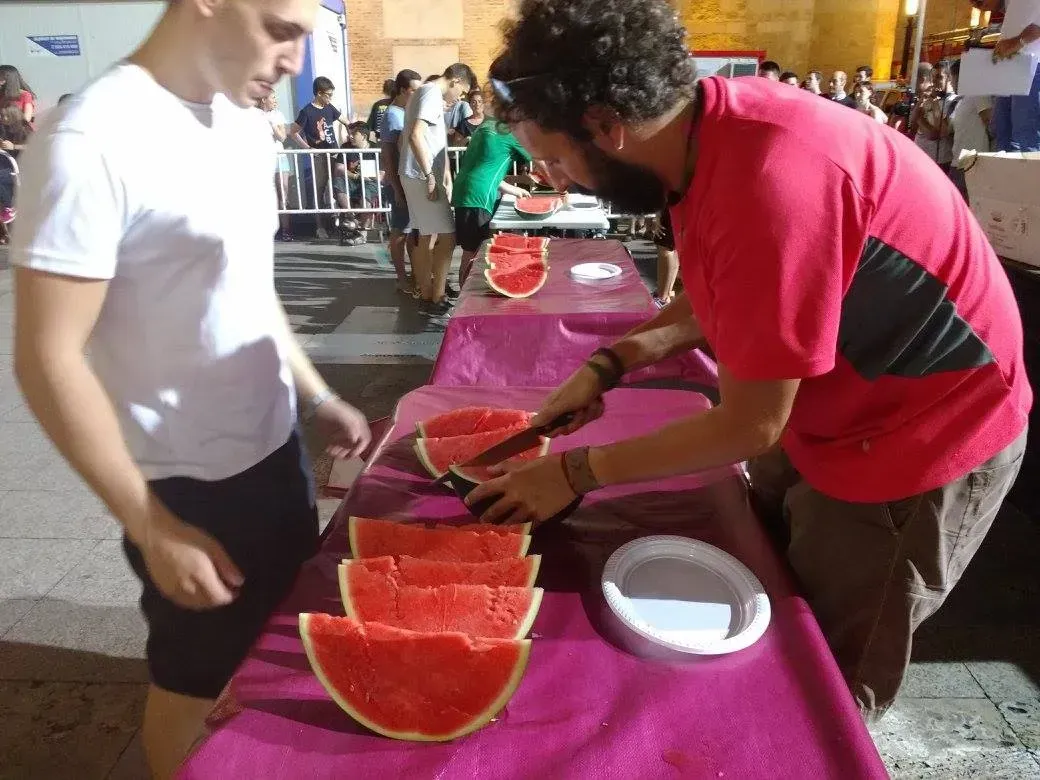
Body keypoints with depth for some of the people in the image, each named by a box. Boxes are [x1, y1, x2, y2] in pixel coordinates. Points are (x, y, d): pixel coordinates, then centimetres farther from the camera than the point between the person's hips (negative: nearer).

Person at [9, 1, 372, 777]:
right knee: (199, 684, 16)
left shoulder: (245, 124, 3)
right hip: (188, 483, -8)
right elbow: (48, 360, -20)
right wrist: (153, 529, -18)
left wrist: (320, 399, 11)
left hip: (275, 447, 8)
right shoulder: (93, 140, -21)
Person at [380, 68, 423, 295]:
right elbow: (387, 155, -16)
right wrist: (396, 188, -19)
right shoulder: (393, 115, -13)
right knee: (400, 231, 2)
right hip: (402, 182, -8)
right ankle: (402, 279, 10)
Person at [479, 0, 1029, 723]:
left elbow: (750, 426, -26)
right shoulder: (712, 124, -8)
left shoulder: (769, 183, -36)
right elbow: (721, 299, 7)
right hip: (827, 406, 8)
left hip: (919, 433, -8)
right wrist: (610, 364, -4)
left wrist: (577, 472, -16)